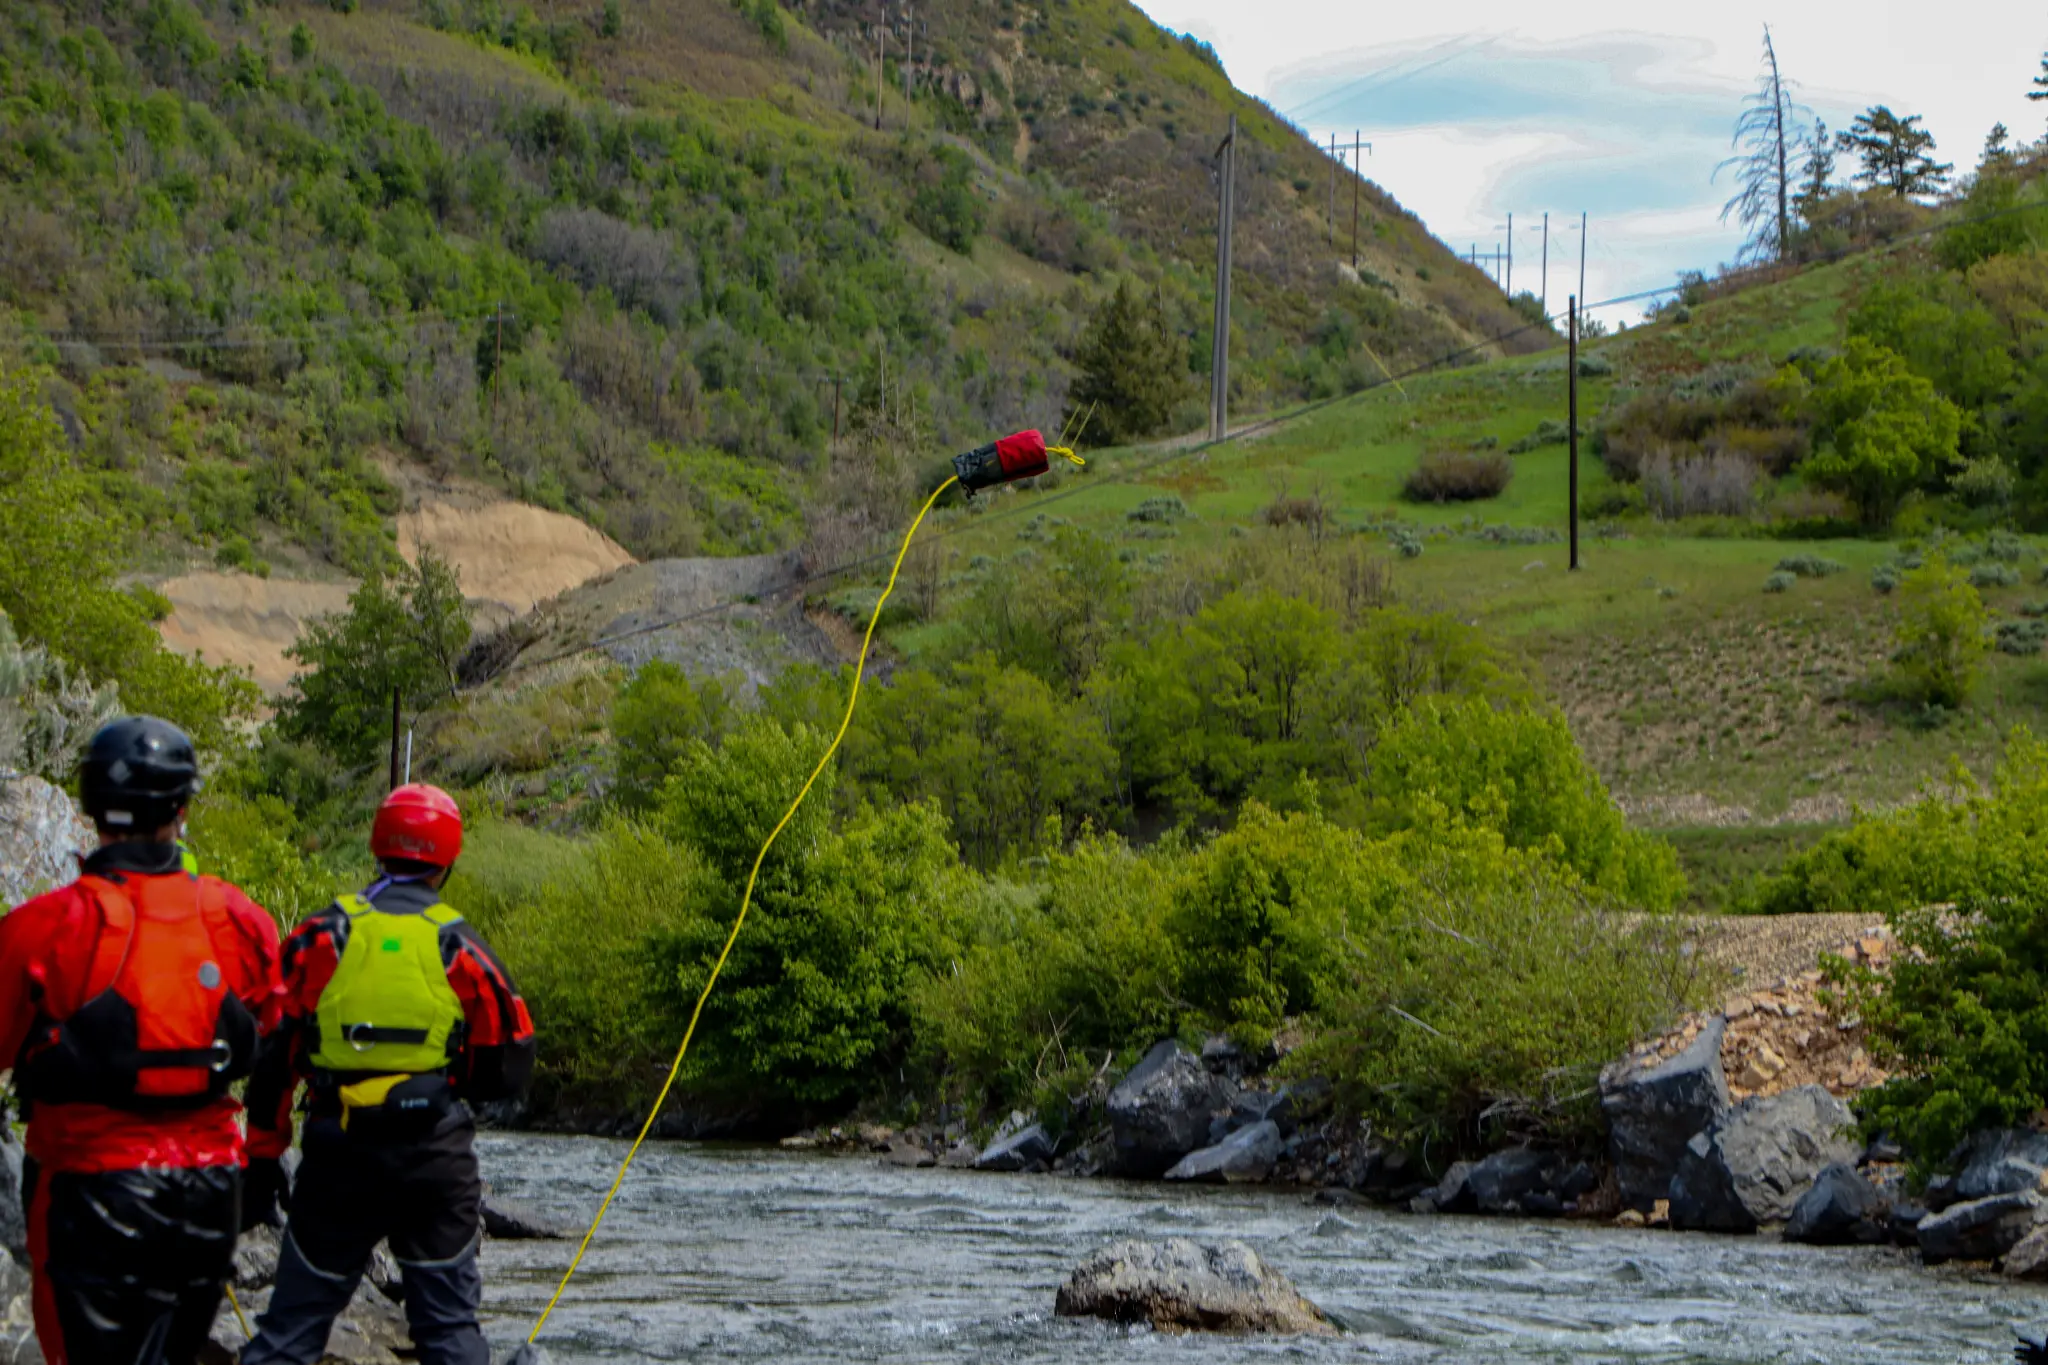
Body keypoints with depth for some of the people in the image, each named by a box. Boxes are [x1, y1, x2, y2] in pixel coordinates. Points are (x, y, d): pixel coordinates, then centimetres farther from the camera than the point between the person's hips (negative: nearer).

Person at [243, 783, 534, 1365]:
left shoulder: (322, 937, -1)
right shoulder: (461, 949, -2)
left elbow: (274, 1055, 1)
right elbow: (507, 1069, 1)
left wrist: (263, 1155, 8)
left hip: (337, 1152, 0)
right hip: (436, 1157, 0)